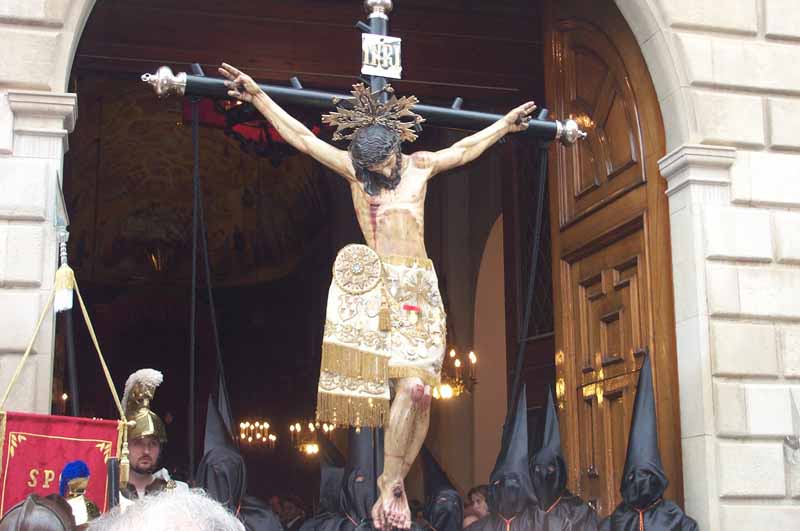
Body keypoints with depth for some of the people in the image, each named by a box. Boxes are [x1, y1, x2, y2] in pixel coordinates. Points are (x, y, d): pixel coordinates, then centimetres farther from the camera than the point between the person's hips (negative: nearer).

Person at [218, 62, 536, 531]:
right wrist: (258, 96, 5)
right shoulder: (353, 167, 6)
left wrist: (503, 126, 32)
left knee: (418, 390, -9)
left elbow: (465, 149, 25)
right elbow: (300, 136, 6)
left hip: (420, 288, 2)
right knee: (411, 387, -16)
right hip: (376, 284, -2)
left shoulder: (420, 166, 10)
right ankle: (393, 485, -6)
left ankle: (392, 487, 0)